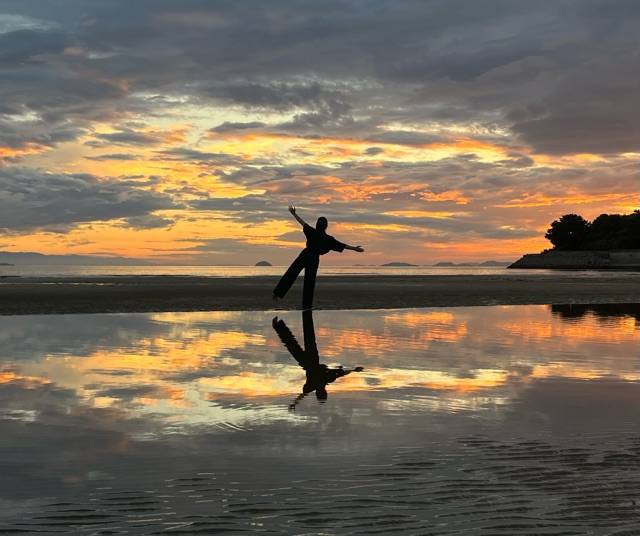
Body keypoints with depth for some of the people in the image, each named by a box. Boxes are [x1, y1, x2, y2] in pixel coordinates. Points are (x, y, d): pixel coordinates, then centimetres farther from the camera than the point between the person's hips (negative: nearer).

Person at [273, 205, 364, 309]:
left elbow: (303, 222, 9)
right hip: (314, 259, -1)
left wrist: (294, 214, 21)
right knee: (309, 281, 6)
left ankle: (278, 292, -12)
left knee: (291, 273, -1)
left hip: (305, 254, 1)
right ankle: (307, 304, 9)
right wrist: (354, 248, 2)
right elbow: (342, 245, -4)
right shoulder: (328, 239, -5)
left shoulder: (312, 232, -1)